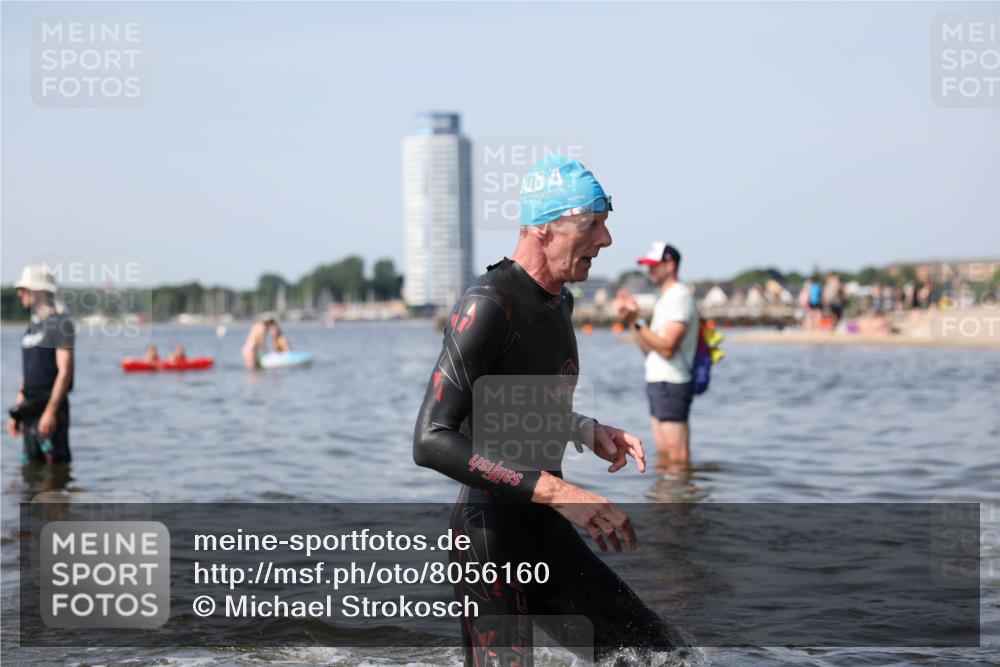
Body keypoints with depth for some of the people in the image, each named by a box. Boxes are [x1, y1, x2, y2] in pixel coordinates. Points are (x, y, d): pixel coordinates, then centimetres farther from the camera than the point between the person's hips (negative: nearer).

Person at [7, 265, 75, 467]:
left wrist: (50, 411, -22)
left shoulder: (60, 323, -9)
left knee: (57, 464, -7)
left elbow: (64, 371, -16)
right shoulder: (32, 325, 17)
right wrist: (16, 411, 17)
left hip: (51, 406, -8)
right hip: (29, 409, 8)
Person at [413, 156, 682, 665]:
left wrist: (588, 431, 9)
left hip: (550, 537, 9)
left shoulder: (558, 302, 10)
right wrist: (556, 492, -31)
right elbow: (431, 441, -28)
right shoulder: (488, 305, -20)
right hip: (493, 543, -9)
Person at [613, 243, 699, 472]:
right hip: (658, 383, 10)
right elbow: (649, 350, 17)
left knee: (677, 459, -10)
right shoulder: (664, 299, 20)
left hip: (671, 384, -10)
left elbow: (667, 348, -21)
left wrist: (637, 322, -23)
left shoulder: (680, 296, -11)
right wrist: (632, 319, 8)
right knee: (664, 456, 11)